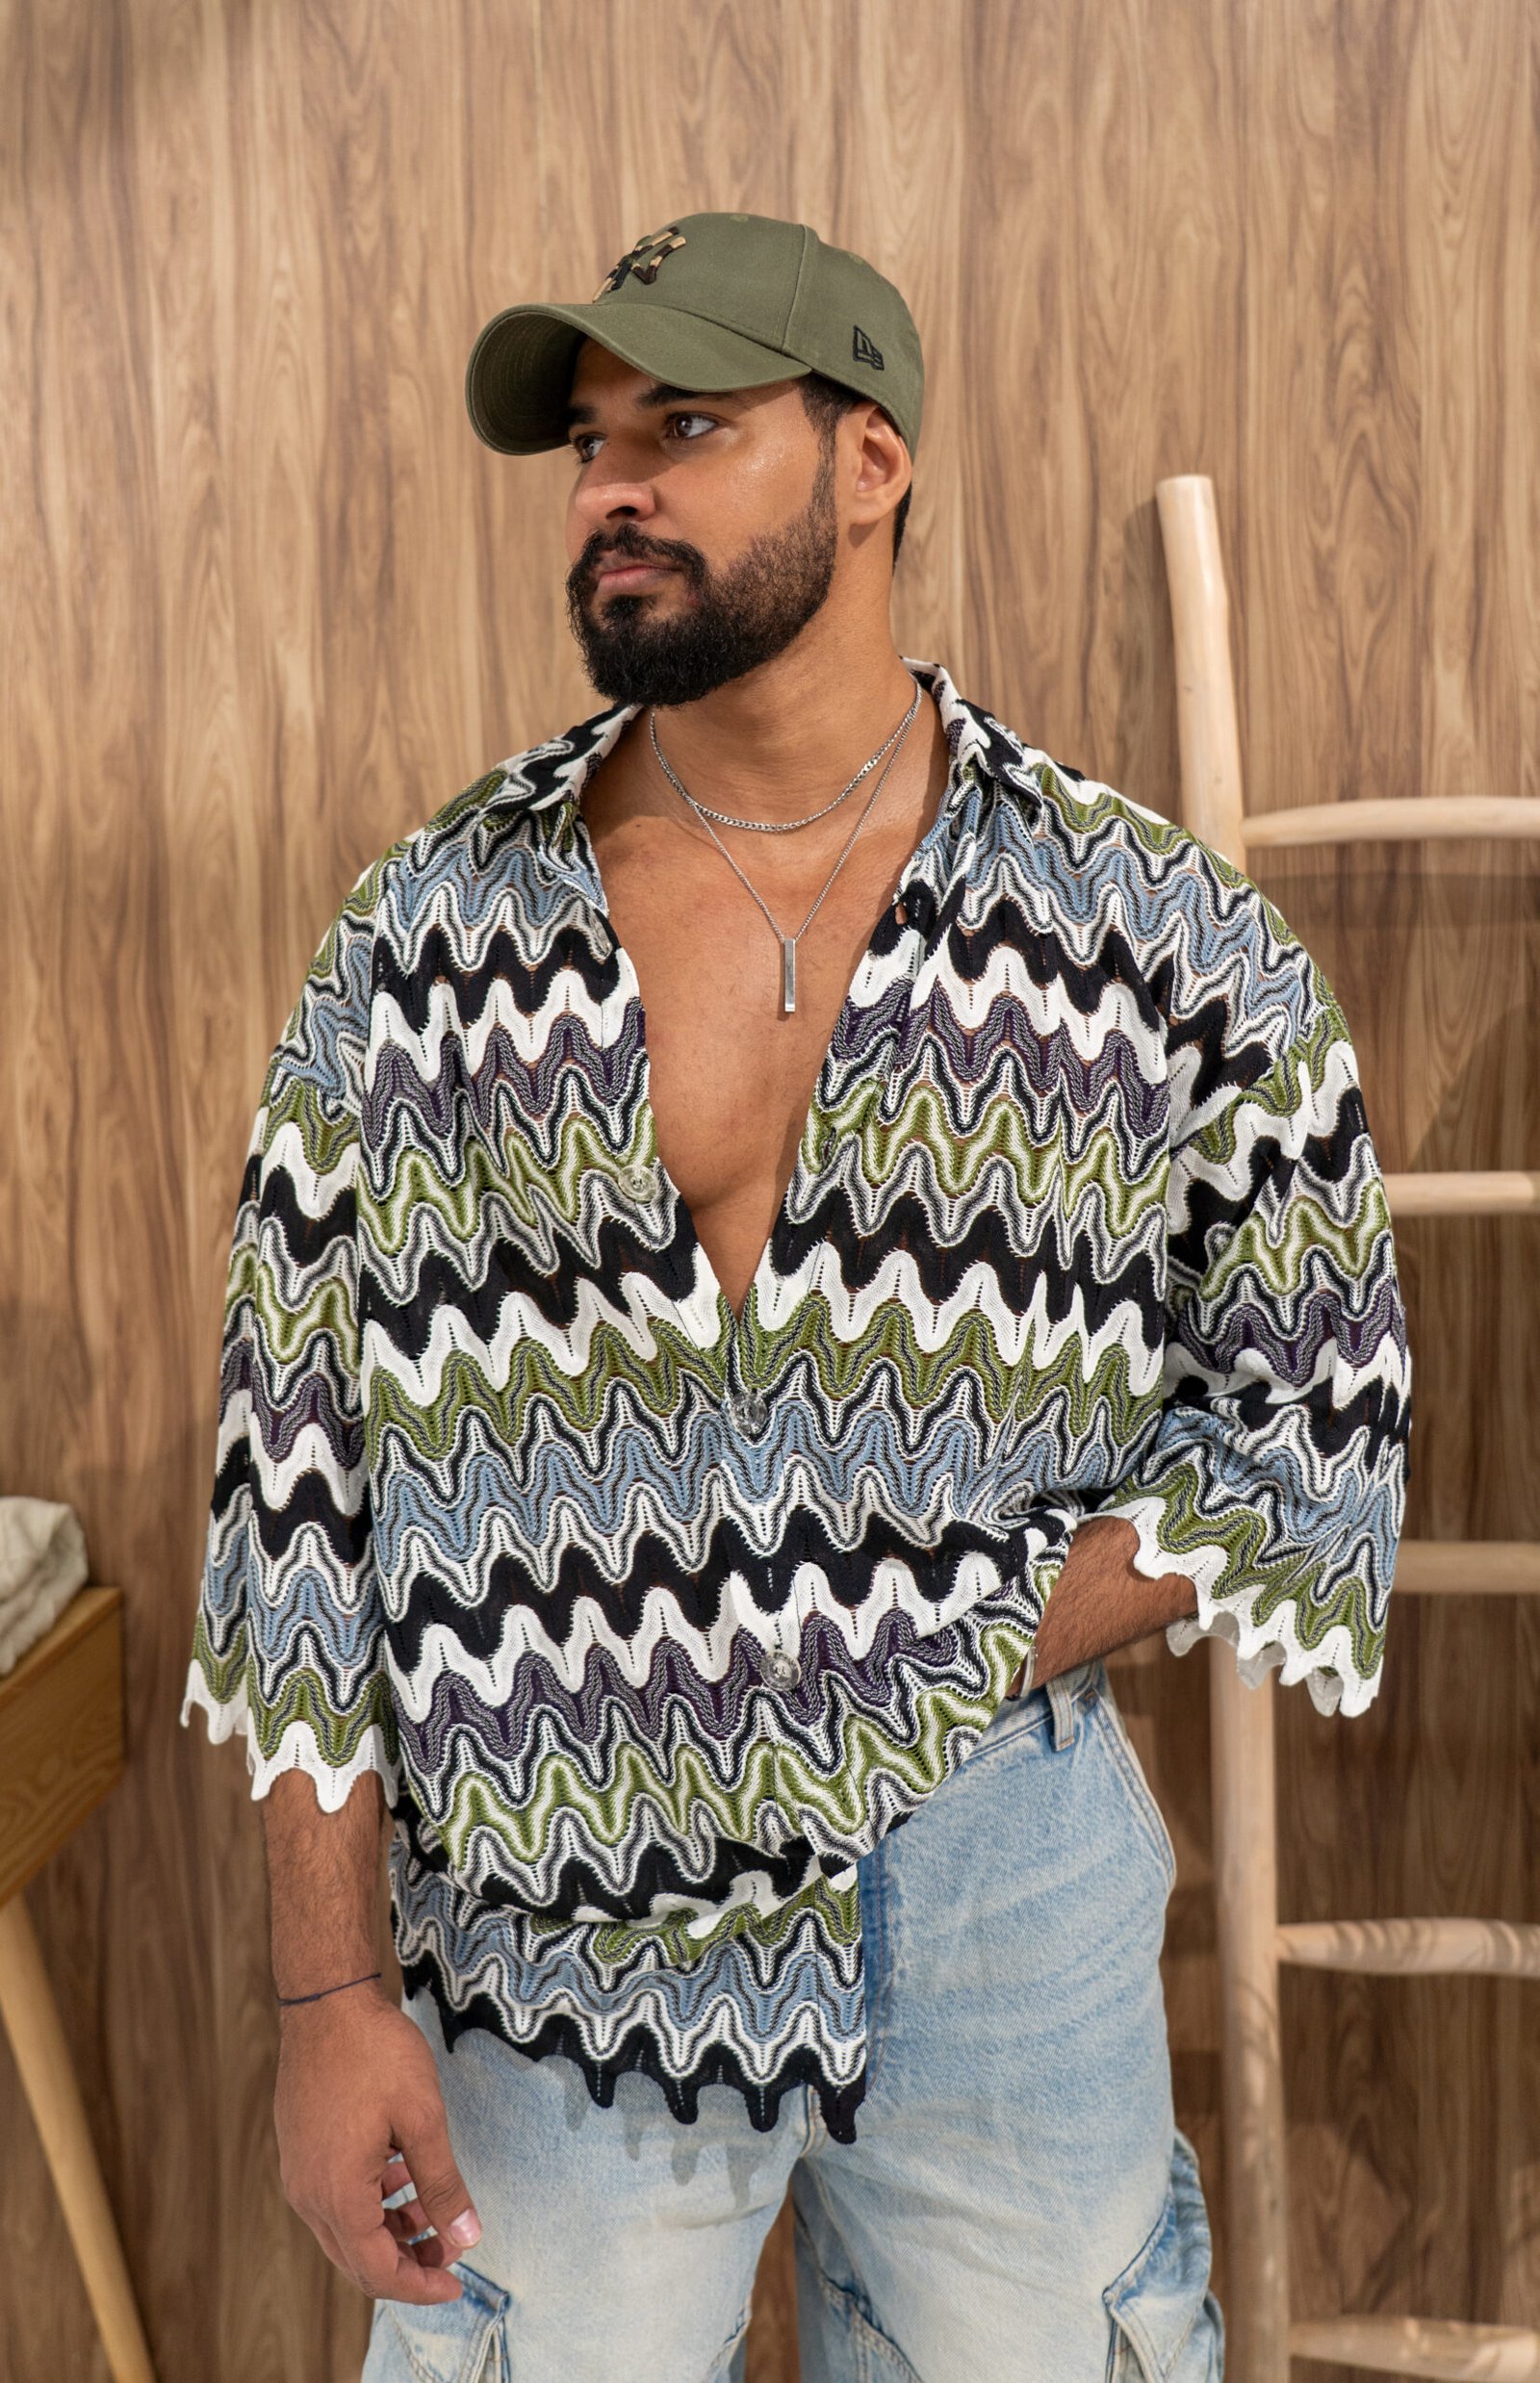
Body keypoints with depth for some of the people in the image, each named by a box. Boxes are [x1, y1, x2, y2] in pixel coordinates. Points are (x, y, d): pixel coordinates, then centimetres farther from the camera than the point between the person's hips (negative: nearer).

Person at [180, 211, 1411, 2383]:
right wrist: (328, 1997, -4)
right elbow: (303, 1462, -3)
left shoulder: (1167, 938, -6)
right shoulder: (423, 931, -4)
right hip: (555, 1931, 1)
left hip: (1004, 1894, 0)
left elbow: (1311, 1435, -2)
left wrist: (908, 1693, -11)